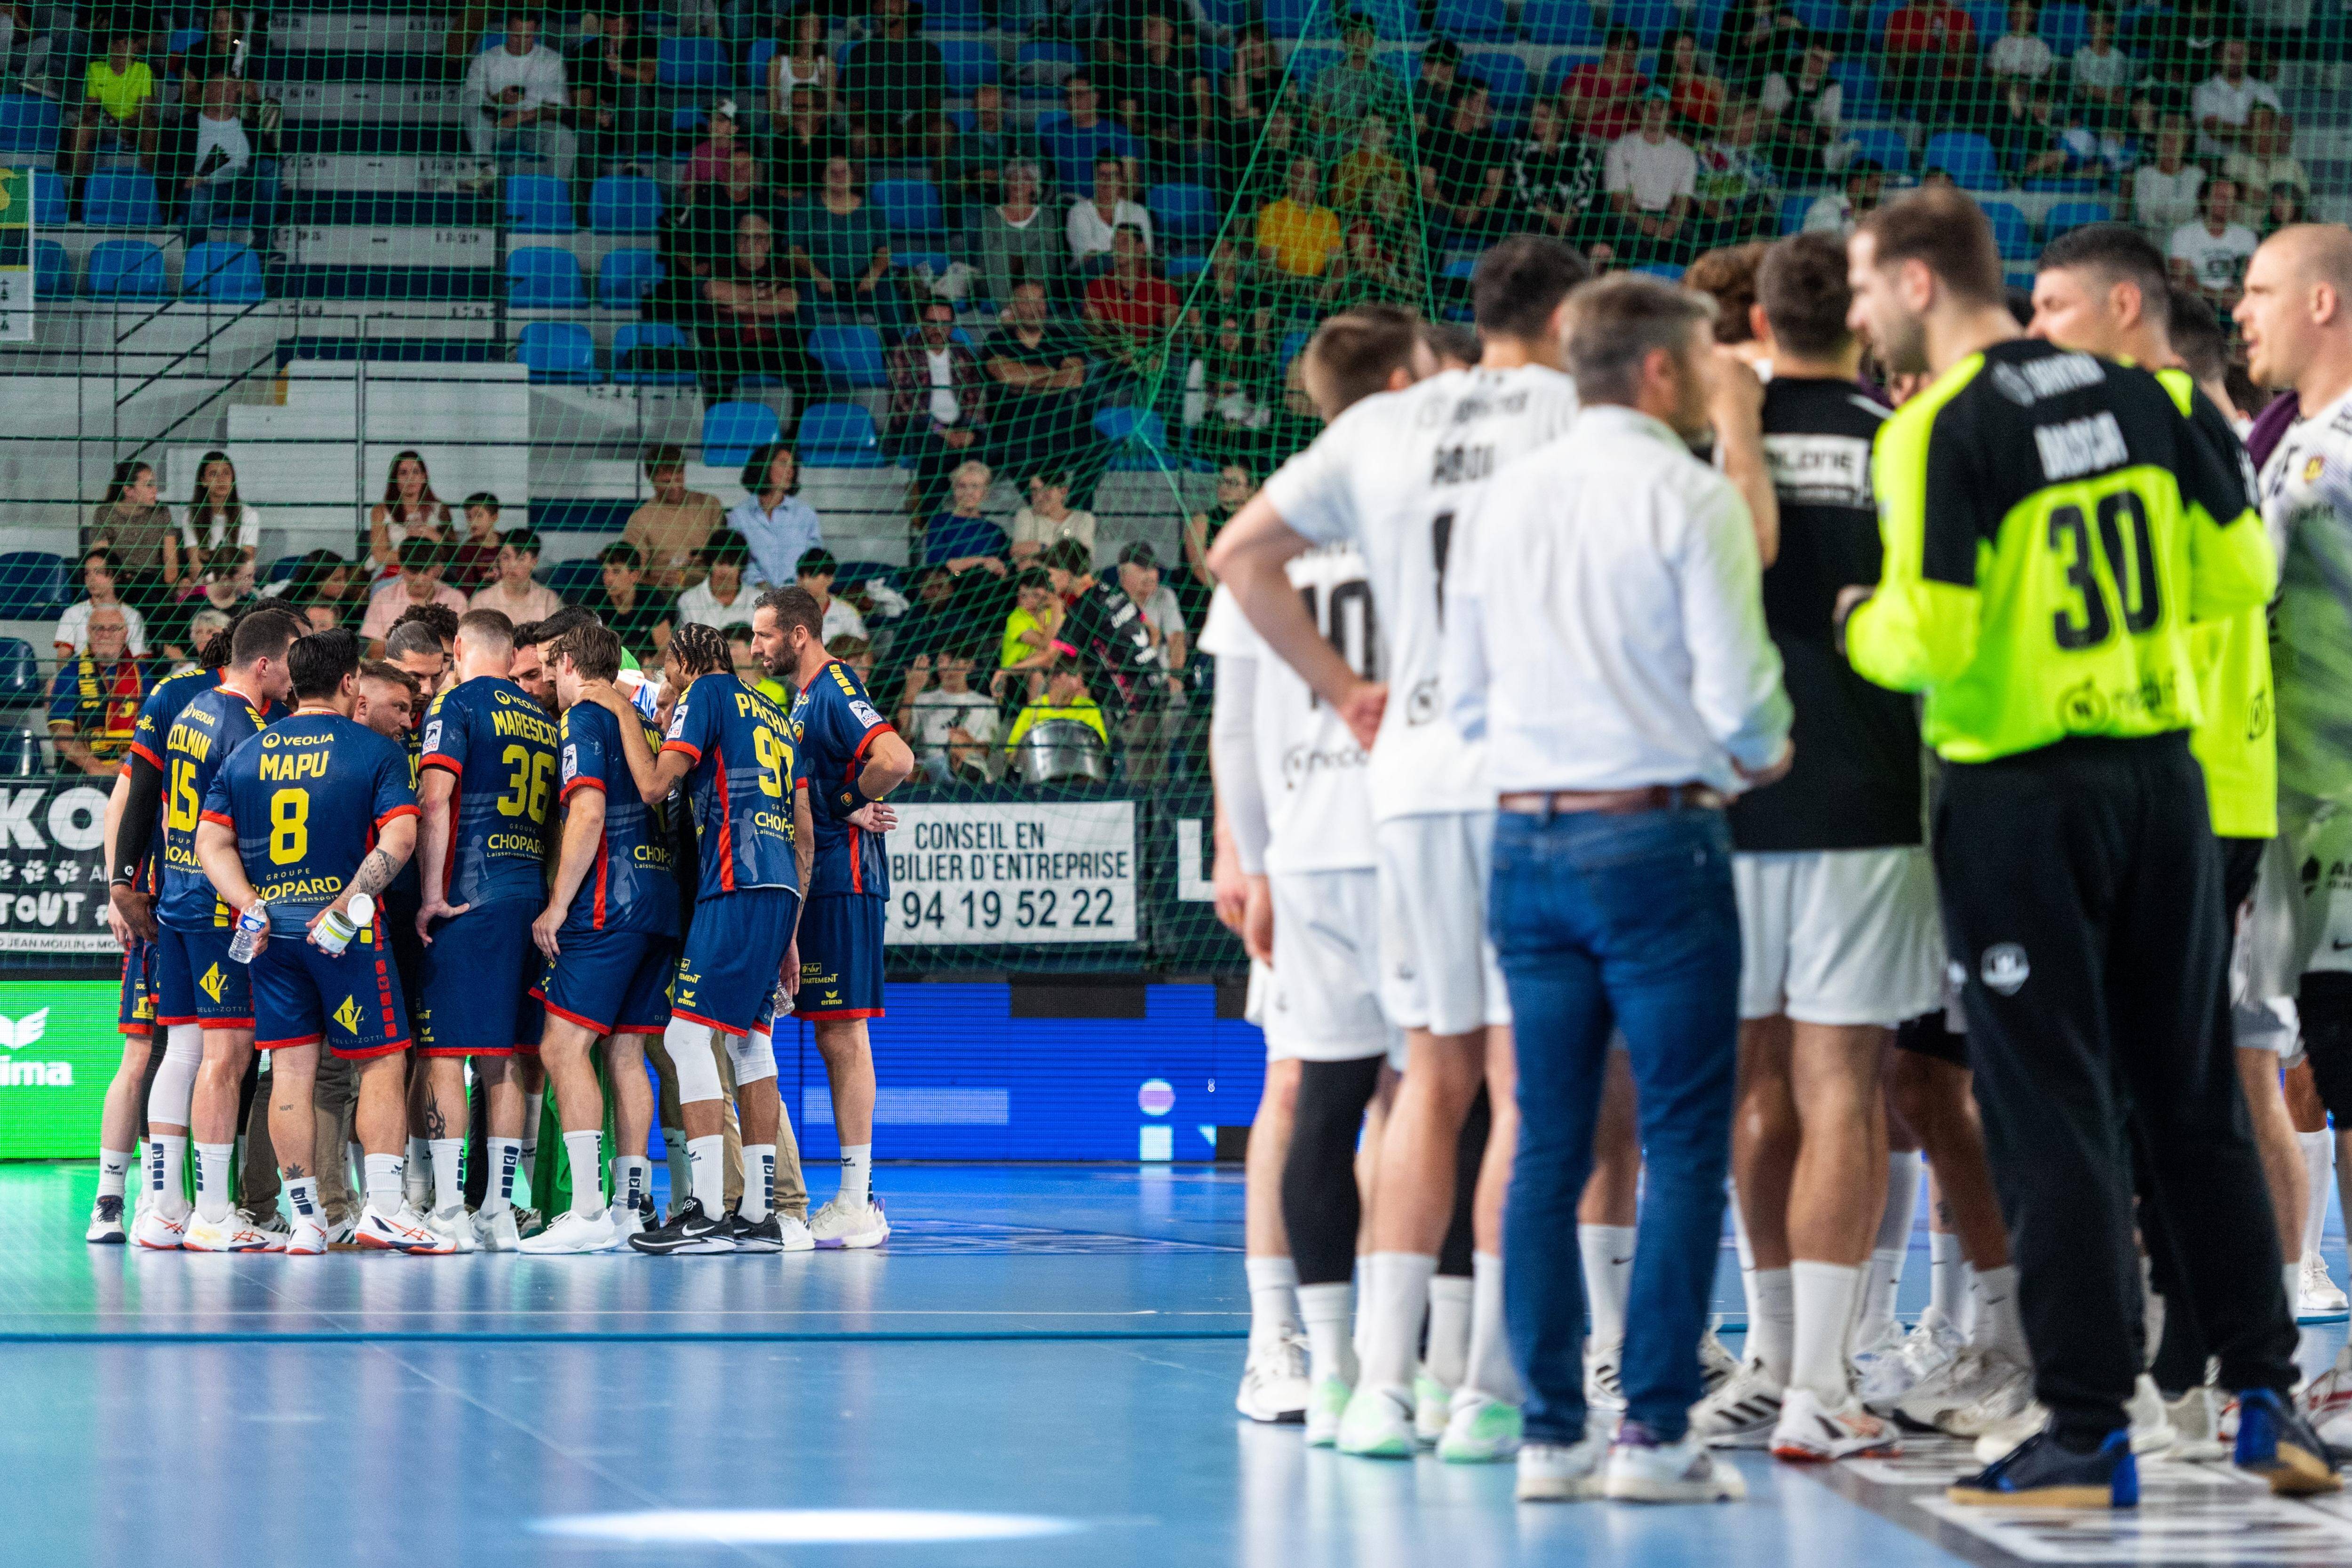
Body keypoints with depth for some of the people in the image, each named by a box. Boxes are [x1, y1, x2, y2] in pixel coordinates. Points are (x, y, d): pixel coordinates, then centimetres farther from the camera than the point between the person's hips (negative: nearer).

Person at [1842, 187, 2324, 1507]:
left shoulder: (1941, 431, -13)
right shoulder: (2140, 395, 4)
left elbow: (1931, 641, -19)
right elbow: (2241, 564, 7)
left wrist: (1864, 625, 2)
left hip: (2022, 794, -5)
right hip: (2163, 774, 5)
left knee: (2053, 1114, 1)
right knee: (2196, 1098, 14)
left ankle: (2090, 1432, 2)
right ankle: (2268, 1393, 15)